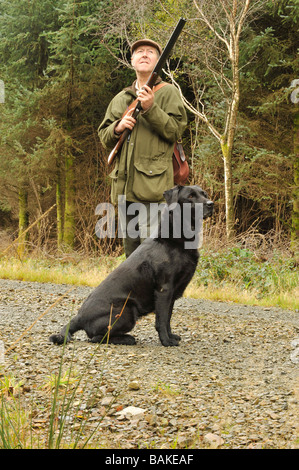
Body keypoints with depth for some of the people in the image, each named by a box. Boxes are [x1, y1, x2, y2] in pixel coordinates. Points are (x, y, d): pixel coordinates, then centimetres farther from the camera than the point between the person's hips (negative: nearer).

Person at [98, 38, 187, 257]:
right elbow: (104, 138, 19)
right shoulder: (120, 98, 21)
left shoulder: (168, 92, 6)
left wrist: (151, 108, -16)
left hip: (154, 182, -6)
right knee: (131, 247, 10)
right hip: (125, 186, 6)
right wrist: (118, 127, -3)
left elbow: (176, 131, -5)